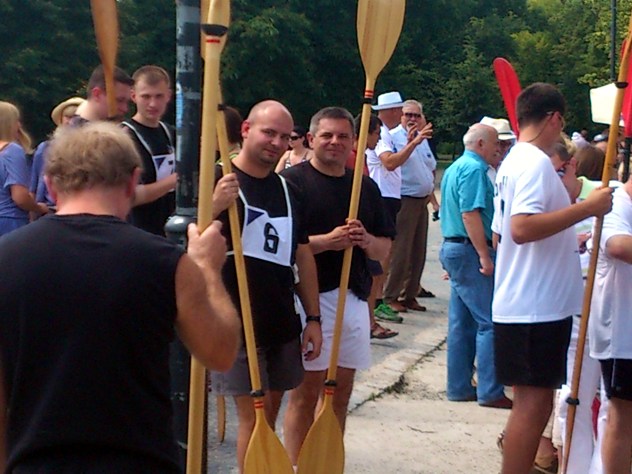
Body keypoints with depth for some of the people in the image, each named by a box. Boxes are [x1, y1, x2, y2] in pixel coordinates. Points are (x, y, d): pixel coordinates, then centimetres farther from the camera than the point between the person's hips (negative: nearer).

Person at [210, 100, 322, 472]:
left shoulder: (287, 190, 12)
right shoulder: (221, 181, -7)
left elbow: (303, 255, 15)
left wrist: (314, 318, 12)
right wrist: (215, 206, -34)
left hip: (282, 323, 6)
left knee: (270, 416, 13)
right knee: (253, 417, -4)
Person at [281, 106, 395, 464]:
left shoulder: (366, 186, 14)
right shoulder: (292, 181, -4)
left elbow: (385, 249, 13)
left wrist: (367, 240, -9)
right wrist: (327, 241, -23)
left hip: (354, 300, 6)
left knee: (341, 394, 12)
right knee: (306, 392, -2)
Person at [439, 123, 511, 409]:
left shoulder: (455, 168, 19)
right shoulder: (474, 168, -12)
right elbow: (471, 214, -21)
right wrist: (484, 256, -22)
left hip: (453, 247, 11)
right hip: (469, 250, -11)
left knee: (462, 323, 12)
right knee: (490, 322, -7)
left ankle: (460, 387, 16)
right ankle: (490, 391, -5)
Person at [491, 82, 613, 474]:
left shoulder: (513, 162, 16)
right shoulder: (536, 163, -15)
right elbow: (522, 229, -28)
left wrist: (566, 243, 33)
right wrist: (587, 208, -26)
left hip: (521, 305, 10)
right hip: (537, 307, -10)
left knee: (533, 401, 16)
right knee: (534, 401, -6)